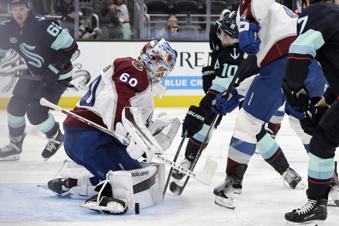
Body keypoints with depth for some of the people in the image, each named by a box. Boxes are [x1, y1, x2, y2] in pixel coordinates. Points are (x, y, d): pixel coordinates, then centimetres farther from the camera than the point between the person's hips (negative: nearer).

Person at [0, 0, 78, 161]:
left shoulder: (42, 25, -29)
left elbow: (70, 47, -27)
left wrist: (53, 70, -28)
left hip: (57, 75, -7)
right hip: (34, 73, 7)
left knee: (36, 112, -14)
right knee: (15, 106, 4)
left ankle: (56, 137, 14)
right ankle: (15, 145, 22)